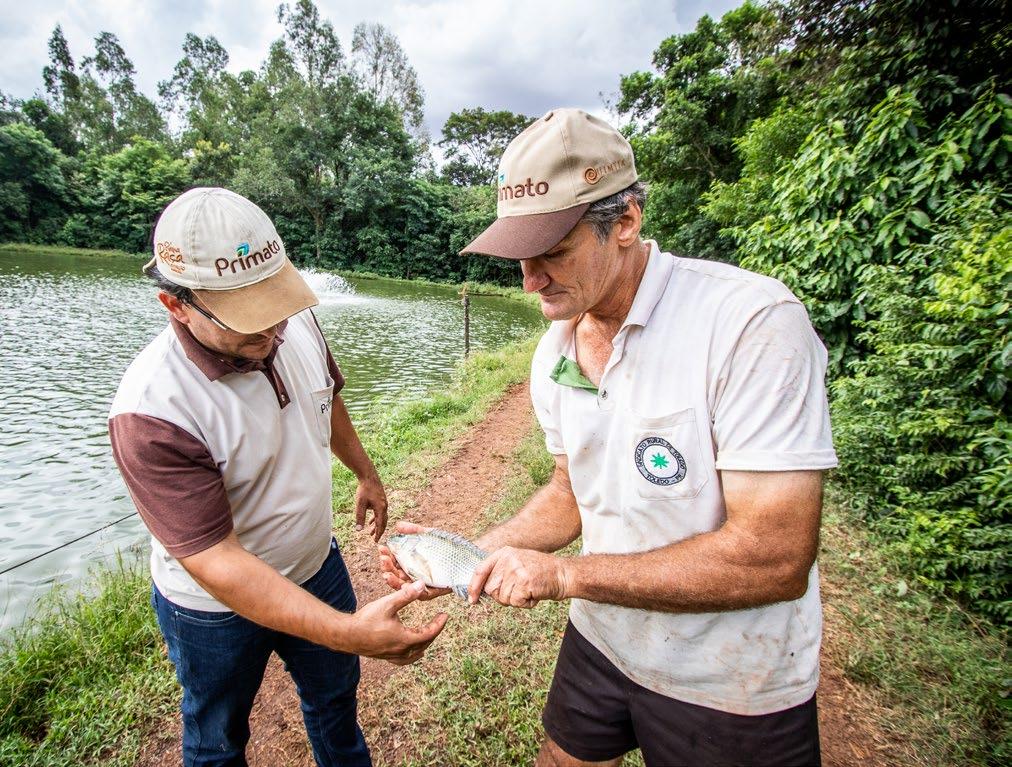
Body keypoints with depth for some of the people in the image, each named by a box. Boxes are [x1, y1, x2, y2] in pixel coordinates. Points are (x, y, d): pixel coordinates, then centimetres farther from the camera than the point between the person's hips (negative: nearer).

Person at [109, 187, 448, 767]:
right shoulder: (151, 414, -34)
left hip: (316, 565, 6)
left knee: (336, 694, 30)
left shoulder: (297, 324, -16)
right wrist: (348, 632, -41)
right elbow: (213, 562, -34)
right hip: (217, 608, -5)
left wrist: (367, 474, 15)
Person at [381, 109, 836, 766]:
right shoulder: (554, 352, -5)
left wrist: (563, 572, -26)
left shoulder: (753, 322, -27)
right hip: (600, 639, 6)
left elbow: (775, 560, -29)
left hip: (732, 689, -5)